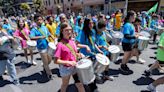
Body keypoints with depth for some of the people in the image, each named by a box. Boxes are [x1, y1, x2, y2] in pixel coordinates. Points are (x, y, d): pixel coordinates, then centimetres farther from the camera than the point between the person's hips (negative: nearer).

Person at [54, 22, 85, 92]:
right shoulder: (60, 44, -20)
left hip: (75, 67, 5)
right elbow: (56, 61, -20)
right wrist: (68, 62, -29)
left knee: (79, 84, 14)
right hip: (65, 68, -5)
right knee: (65, 85, 21)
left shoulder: (72, 42, -1)